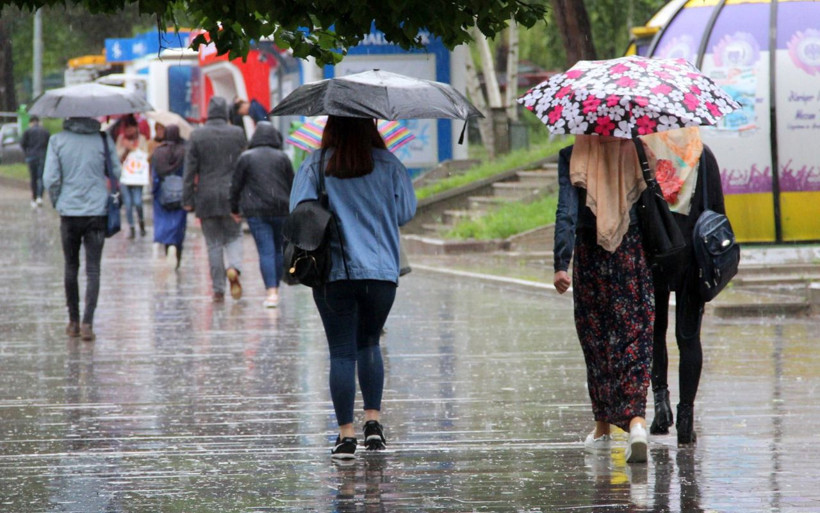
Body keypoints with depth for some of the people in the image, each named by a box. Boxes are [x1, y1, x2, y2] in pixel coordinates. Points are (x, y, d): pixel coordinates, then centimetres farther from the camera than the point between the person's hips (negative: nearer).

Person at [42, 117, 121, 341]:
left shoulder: (57, 141, -5)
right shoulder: (104, 140, -4)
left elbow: (50, 179, -6)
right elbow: (116, 173, 0)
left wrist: (57, 202, 10)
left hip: (69, 213, 1)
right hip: (97, 213, -1)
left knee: (71, 268, 15)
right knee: (93, 270, 0)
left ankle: (73, 322, 20)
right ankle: (87, 323, -12)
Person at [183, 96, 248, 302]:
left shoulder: (197, 135, -4)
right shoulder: (238, 134, 0)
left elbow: (190, 169, -3)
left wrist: (188, 199, 1)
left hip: (206, 198, 0)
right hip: (232, 196, 0)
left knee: (213, 243, 5)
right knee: (234, 236, 14)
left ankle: (218, 290, 3)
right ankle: (234, 268, -16)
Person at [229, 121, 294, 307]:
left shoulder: (246, 157, 0)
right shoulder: (282, 157, 4)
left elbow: (236, 185, 3)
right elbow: (291, 185, 7)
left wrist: (234, 209, 14)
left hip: (256, 211, -2)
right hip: (281, 209, 2)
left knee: (266, 251, -6)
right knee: (278, 249, 14)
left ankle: (271, 293, -16)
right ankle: (275, 288, 20)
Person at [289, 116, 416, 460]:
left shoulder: (315, 167, -1)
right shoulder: (388, 165, 2)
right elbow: (406, 212, 4)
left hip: (333, 273, -1)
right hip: (381, 271, 1)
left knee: (342, 352, 1)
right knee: (369, 343, 20)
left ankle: (346, 433, -3)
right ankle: (373, 420, 9)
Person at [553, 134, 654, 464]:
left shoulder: (572, 156, -6)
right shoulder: (638, 152, -2)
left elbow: (567, 211, -13)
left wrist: (561, 263, -16)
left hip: (591, 255, 0)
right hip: (635, 252, 0)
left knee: (596, 340, 13)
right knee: (635, 338, -1)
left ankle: (603, 427, 23)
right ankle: (636, 419, -21)